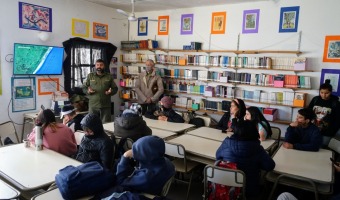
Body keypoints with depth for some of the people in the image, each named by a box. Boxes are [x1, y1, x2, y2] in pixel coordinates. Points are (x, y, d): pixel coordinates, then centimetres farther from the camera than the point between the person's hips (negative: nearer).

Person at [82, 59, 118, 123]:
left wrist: (111, 92, -12)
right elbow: (84, 87, 8)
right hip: (93, 106, 0)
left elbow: (115, 88, 9)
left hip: (106, 106, 0)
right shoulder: (90, 76, 7)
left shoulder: (109, 76, 8)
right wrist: (88, 91, -13)